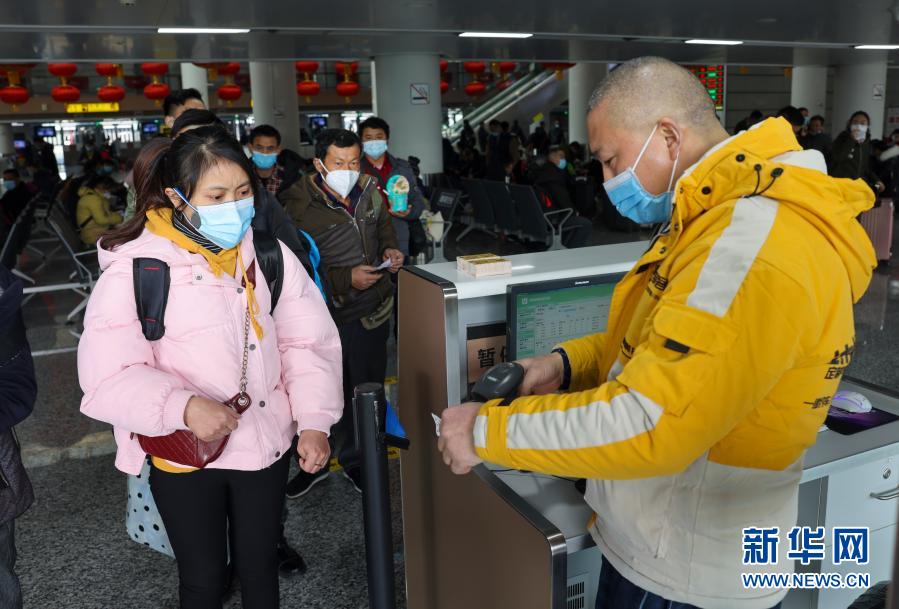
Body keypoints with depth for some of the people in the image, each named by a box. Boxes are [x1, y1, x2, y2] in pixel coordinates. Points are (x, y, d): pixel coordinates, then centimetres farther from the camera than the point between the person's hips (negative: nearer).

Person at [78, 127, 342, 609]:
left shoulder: (268, 255, -4)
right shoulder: (134, 269, -15)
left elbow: (308, 340, -3)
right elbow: (108, 376, -19)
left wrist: (314, 420, -13)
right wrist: (184, 407, -34)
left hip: (267, 442, 3)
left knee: (260, 567, 21)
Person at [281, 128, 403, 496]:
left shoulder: (370, 192, 3)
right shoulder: (300, 204, -13)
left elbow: (384, 228, 21)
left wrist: (390, 250, 0)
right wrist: (347, 279, -23)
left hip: (371, 312, 5)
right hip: (325, 315, -4)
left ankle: (355, 461, 37)